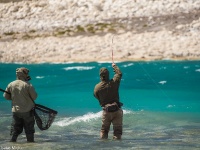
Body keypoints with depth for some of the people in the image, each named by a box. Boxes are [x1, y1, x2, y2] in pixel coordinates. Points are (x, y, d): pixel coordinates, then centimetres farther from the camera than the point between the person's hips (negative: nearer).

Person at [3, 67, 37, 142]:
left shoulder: (11, 85, 0)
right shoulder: (28, 85, -14)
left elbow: (6, 96, 8)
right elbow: (34, 96, -11)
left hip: (15, 111, 4)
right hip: (27, 111, -4)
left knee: (15, 130, 11)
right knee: (29, 130, 8)